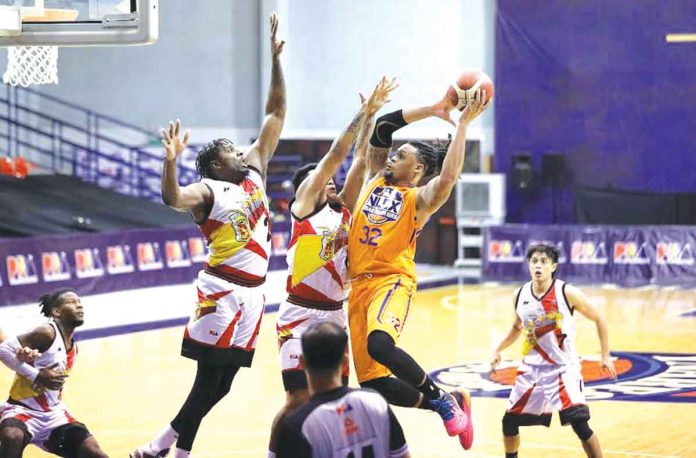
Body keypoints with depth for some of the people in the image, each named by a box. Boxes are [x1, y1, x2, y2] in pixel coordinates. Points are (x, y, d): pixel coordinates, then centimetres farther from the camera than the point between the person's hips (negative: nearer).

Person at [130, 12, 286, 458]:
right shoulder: (207, 192, -6)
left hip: (252, 292, 7)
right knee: (211, 381, -10)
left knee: (221, 383, 8)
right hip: (222, 291, -7)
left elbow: (276, 114, 11)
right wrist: (171, 160, -46)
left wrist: (276, 59, 5)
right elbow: (172, 198, -29)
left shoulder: (255, 170, 12)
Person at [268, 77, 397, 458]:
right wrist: (365, 111, -5)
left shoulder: (342, 209, 13)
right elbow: (336, 153, -6)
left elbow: (359, 158, 6)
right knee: (299, 398, -10)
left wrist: (372, 113, 0)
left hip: (334, 314, 7)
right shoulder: (304, 205, -2)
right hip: (301, 314, -7)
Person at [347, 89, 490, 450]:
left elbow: (447, 178, -20)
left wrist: (462, 124, -15)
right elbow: (380, 130, 15)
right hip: (359, 285, 7)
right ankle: (448, 404, 16)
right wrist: (434, 110, 11)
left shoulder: (420, 199, 0)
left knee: (380, 344, -37)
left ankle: (439, 397, -16)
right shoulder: (375, 181, 17)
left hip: (392, 281, -7)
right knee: (373, 384, -2)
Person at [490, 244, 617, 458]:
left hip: (563, 368, -5)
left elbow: (598, 319, -3)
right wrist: (498, 350, 14)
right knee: (509, 421, 8)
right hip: (532, 368, 5)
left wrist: (605, 355, -6)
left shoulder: (567, 293, -15)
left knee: (579, 423, -20)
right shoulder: (520, 295, -1)